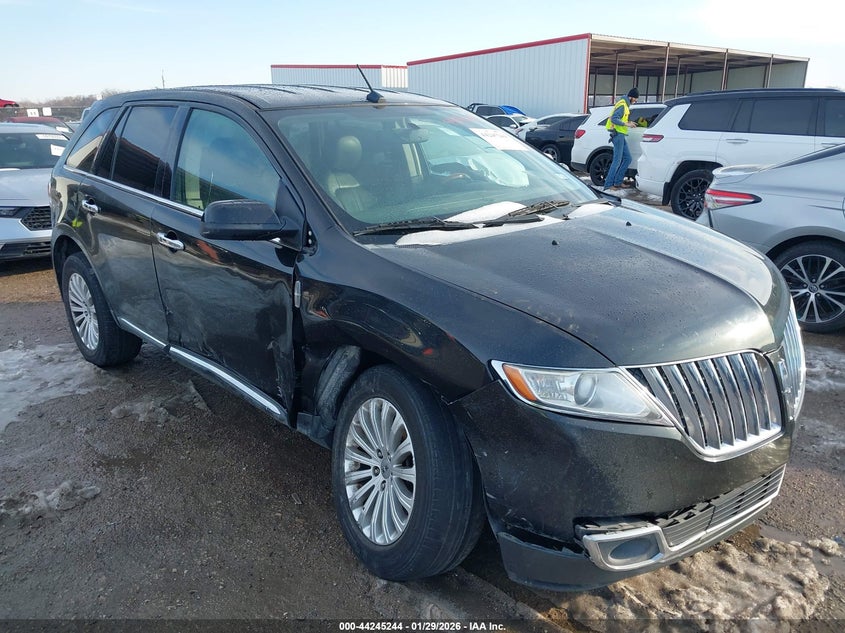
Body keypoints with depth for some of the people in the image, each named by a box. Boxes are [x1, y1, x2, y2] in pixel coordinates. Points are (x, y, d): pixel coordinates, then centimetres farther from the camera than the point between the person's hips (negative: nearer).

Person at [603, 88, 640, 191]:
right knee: (617, 161, -10)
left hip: (622, 135, 11)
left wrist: (628, 123, 12)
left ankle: (618, 182, 14)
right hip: (618, 135, -11)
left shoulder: (625, 105, 18)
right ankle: (608, 185, -9)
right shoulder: (622, 105, -14)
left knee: (627, 158, 11)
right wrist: (626, 124, -21)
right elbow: (613, 119, -24)